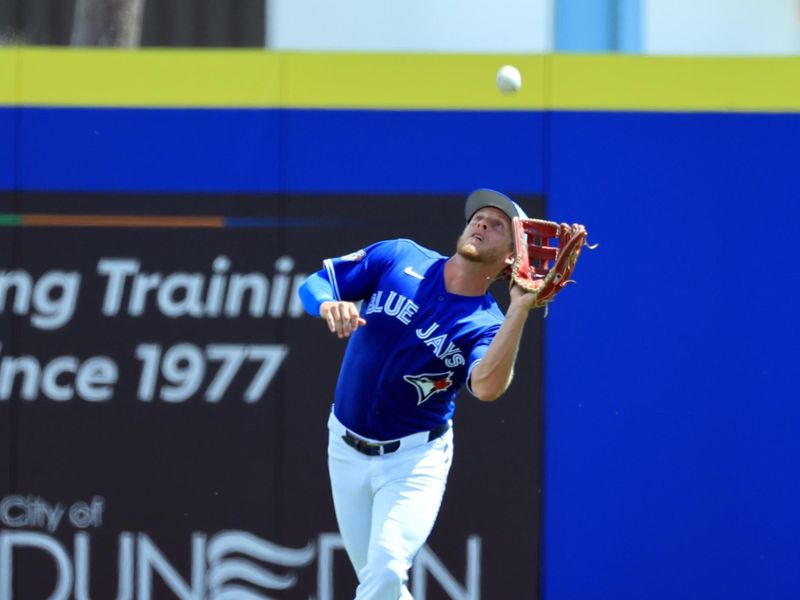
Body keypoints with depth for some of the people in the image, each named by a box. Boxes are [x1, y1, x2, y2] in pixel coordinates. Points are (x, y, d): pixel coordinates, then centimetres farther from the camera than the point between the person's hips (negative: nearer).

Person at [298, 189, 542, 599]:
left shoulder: (488, 326, -14)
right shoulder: (398, 257, -5)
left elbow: (487, 388, -35)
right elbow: (314, 285, -3)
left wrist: (520, 310, -42)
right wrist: (329, 305, -27)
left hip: (413, 457, -3)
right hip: (347, 446, 3)